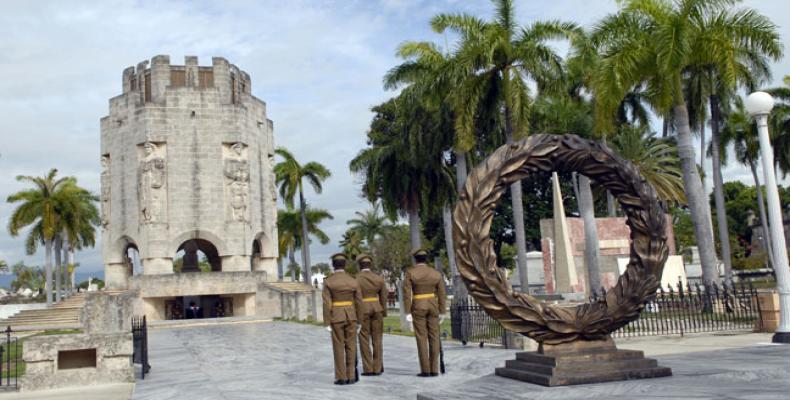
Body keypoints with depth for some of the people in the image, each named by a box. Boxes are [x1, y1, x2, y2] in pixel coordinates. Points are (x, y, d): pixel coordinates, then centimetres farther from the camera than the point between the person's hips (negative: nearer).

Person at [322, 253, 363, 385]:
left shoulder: (328, 281, -8)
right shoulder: (353, 281, -1)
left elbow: (326, 304, -11)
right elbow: (359, 303, 1)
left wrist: (327, 323, -7)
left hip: (336, 318, -2)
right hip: (350, 317, 2)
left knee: (339, 348, 4)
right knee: (350, 347, 7)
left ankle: (341, 378, 3)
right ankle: (351, 377, 6)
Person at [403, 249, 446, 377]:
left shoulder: (410, 273, -6)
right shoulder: (436, 273, 3)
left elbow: (407, 293, -11)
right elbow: (441, 294, 3)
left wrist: (408, 312, -10)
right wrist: (442, 312, 9)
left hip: (418, 308, -2)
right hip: (432, 307, 3)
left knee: (421, 338, 0)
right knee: (433, 338, 6)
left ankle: (425, 370, -2)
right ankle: (434, 369, 3)